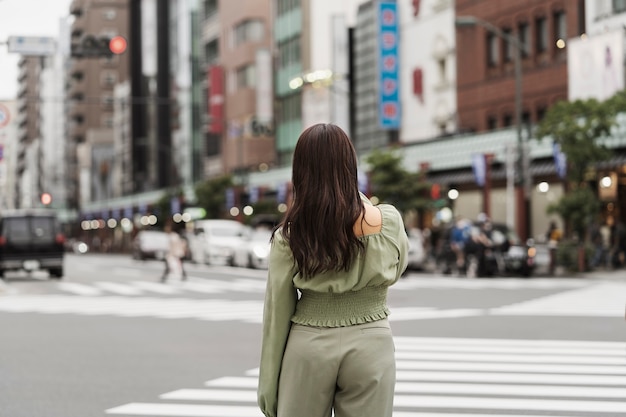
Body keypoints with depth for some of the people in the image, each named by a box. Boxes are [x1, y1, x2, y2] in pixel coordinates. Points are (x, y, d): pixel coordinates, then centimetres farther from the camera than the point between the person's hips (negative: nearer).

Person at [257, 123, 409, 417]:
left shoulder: (288, 235, -7)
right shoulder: (388, 221, -5)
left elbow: (277, 313, -3)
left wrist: (269, 389, 5)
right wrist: (363, 202, 13)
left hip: (309, 347, -1)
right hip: (370, 345, 1)